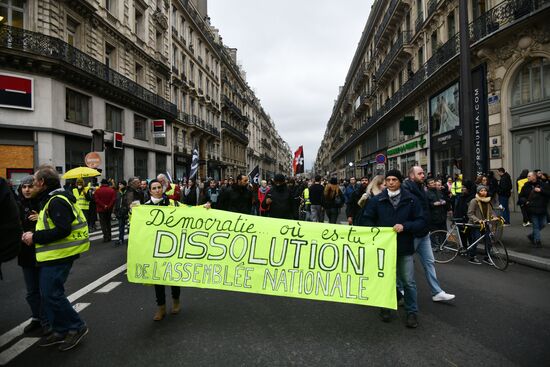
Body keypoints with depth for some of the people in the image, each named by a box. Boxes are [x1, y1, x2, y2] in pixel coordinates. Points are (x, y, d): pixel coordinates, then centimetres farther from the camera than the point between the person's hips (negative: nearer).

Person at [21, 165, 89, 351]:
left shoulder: (56, 201, -18)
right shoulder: (50, 199, 16)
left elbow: (62, 230, -26)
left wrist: (35, 237, -19)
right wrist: (35, 234, 9)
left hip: (59, 255, -10)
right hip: (52, 254, 10)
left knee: (51, 294, -6)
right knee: (48, 294, 14)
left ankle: (77, 327, 8)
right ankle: (60, 331, 25)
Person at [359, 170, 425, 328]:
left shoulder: (411, 200, -2)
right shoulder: (377, 200, -1)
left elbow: (421, 221, -3)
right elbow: (366, 220, 2)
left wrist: (405, 226, -19)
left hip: (405, 247, -1)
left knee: (409, 282, 5)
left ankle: (412, 312, 21)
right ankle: (385, 308, 31)